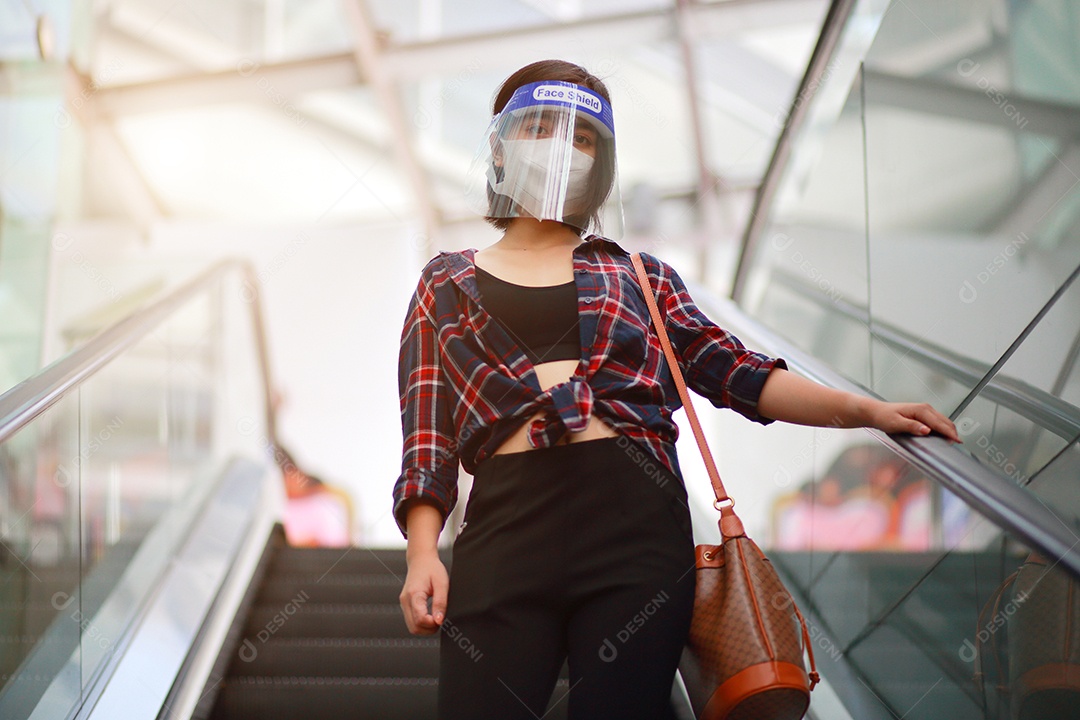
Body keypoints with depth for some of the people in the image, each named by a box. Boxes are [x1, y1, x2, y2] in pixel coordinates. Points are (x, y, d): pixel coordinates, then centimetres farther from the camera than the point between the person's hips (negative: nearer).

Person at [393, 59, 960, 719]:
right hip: (505, 530, -1)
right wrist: (422, 555, -4)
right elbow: (426, 431, 9)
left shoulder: (637, 275, 21)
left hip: (636, 523, 1)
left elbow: (733, 370, 10)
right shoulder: (447, 285, 19)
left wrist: (866, 410, -3)